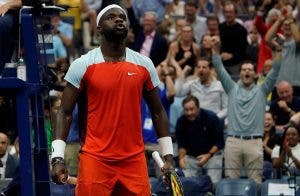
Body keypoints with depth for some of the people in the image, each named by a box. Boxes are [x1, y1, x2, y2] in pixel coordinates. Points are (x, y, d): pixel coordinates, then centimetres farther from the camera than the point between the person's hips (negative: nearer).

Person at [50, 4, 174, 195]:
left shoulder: (144, 65, 7)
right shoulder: (83, 65, -2)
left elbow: (158, 112, 14)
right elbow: (65, 113, -1)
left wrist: (168, 155, 9)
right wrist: (58, 158, -9)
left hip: (134, 160, 3)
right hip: (95, 160, -3)